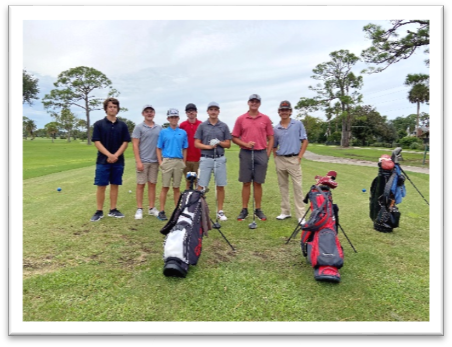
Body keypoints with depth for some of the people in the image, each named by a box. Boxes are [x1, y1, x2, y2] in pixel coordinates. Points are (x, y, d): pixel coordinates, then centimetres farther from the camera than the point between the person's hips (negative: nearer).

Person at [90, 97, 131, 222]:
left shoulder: (122, 125, 6)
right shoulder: (99, 124, 0)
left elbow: (125, 142, 2)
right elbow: (97, 142, -5)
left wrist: (116, 155, -11)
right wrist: (109, 155, -17)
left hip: (118, 161, 2)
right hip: (103, 161, -2)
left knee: (115, 185, 8)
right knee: (101, 186, 0)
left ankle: (113, 210, 18)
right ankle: (99, 211, 10)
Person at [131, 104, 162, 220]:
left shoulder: (159, 128, 9)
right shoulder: (139, 127, -1)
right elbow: (135, 145, -5)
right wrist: (138, 161, -12)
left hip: (155, 161, 3)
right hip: (143, 161, -3)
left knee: (152, 184, 8)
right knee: (141, 184, 2)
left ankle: (152, 208, 16)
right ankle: (139, 209, 8)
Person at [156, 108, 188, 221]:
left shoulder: (183, 133, 9)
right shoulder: (163, 132, 7)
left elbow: (185, 149, 11)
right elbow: (159, 148, 7)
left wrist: (184, 163, 3)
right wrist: (160, 162, -4)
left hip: (179, 162, 1)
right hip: (167, 161, -1)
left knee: (176, 188, 7)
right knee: (165, 187, -1)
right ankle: (162, 211, 4)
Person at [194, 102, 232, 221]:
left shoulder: (224, 126, 7)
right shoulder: (202, 126, 5)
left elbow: (228, 144, 7)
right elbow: (197, 144, 1)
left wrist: (219, 142, -12)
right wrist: (208, 146, -15)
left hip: (220, 159, 1)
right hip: (206, 159, -1)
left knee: (220, 186, 5)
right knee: (201, 186, -2)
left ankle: (220, 211, 15)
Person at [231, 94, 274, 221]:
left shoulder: (266, 119, 6)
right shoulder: (241, 119, 4)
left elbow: (270, 138, 8)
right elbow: (234, 138, 6)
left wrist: (268, 154, -1)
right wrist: (245, 144, -11)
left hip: (261, 153, 0)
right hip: (246, 153, 0)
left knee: (258, 183, 6)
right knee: (246, 183, 5)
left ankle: (258, 210, 16)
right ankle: (244, 210, 13)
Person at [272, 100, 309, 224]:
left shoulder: (298, 124, 1)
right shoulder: (275, 128, 9)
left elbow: (305, 141, 1)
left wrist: (300, 156, -7)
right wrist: (276, 159, 5)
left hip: (293, 159, -4)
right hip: (280, 160, 4)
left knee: (297, 187, -6)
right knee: (283, 186, 10)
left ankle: (301, 215, -3)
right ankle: (285, 211, 21)